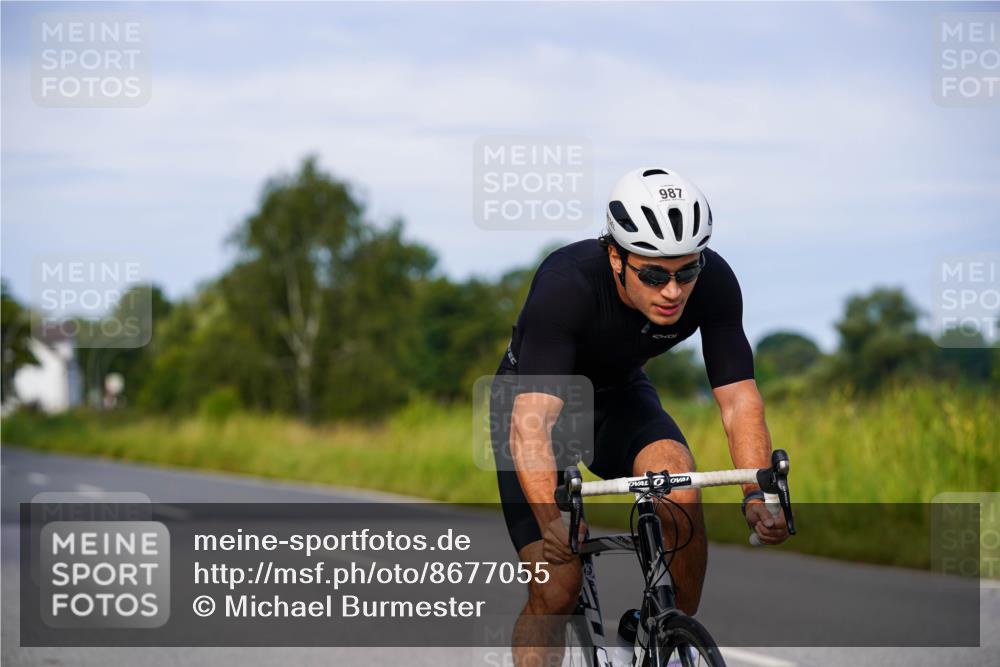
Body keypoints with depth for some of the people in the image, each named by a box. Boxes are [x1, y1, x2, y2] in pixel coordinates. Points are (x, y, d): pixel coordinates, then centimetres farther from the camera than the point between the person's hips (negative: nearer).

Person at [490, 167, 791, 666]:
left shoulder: (713, 282, -26)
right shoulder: (565, 286, -37)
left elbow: (738, 399, -24)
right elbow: (531, 423, -44)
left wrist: (758, 495, -41)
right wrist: (551, 519, -59)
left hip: (618, 398, 3)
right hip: (535, 400, -3)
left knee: (680, 491, -27)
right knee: (556, 589, -14)